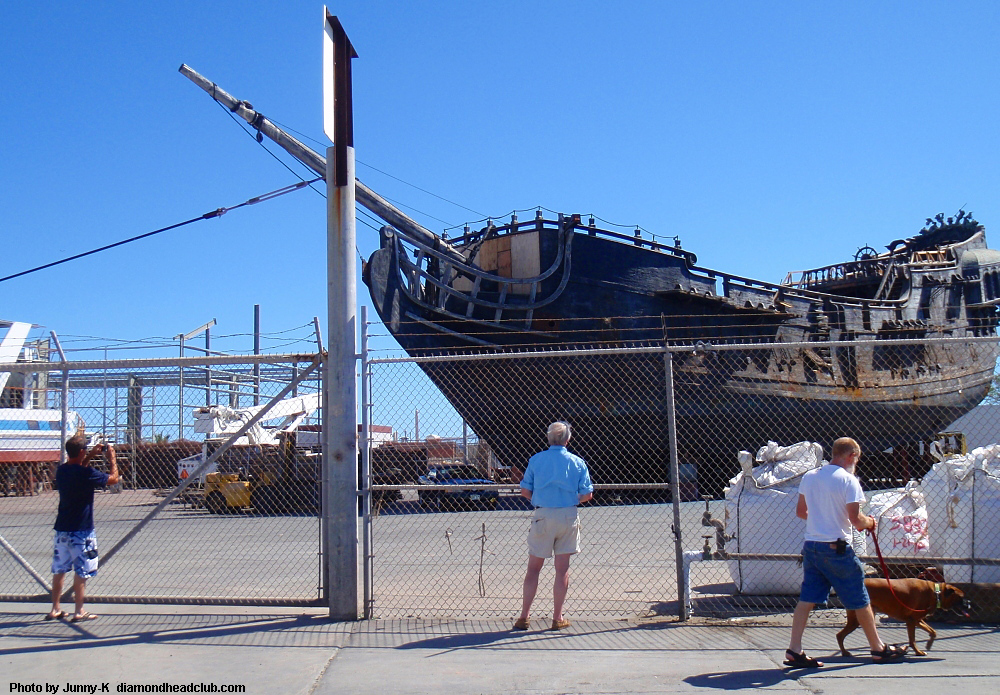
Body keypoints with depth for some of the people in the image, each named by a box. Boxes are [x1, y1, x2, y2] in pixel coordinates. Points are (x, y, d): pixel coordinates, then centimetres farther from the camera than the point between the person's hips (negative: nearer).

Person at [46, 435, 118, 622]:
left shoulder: (61, 471, 4)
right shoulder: (86, 473, -18)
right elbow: (113, 478, -7)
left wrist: (91, 456, 23)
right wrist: (111, 457, 5)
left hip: (62, 529, 7)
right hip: (81, 531, -7)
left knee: (59, 570, 14)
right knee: (81, 572, 1)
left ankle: (55, 609, 21)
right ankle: (79, 611, 4)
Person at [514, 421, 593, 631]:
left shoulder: (535, 460, 0)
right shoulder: (577, 462, 0)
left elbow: (525, 491, 1)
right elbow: (586, 494, 0)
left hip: (542, 516, 0)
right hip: (568, 516, 0)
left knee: (533, 568, 8)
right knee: (562, 568, 7)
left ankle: (524, 617, 9)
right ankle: (558, 618, 11)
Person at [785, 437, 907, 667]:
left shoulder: (809, 477, 8)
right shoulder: (848, 481, -12)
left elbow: (801, 512, 16)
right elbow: (855, 520, -15)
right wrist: (870, 522, 5)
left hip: (811, 545, 6)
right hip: (837, 548, -6)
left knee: (806, 599, 6)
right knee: (860, 600, 9)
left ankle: (794, 650, 0)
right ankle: (878, 648, 23)